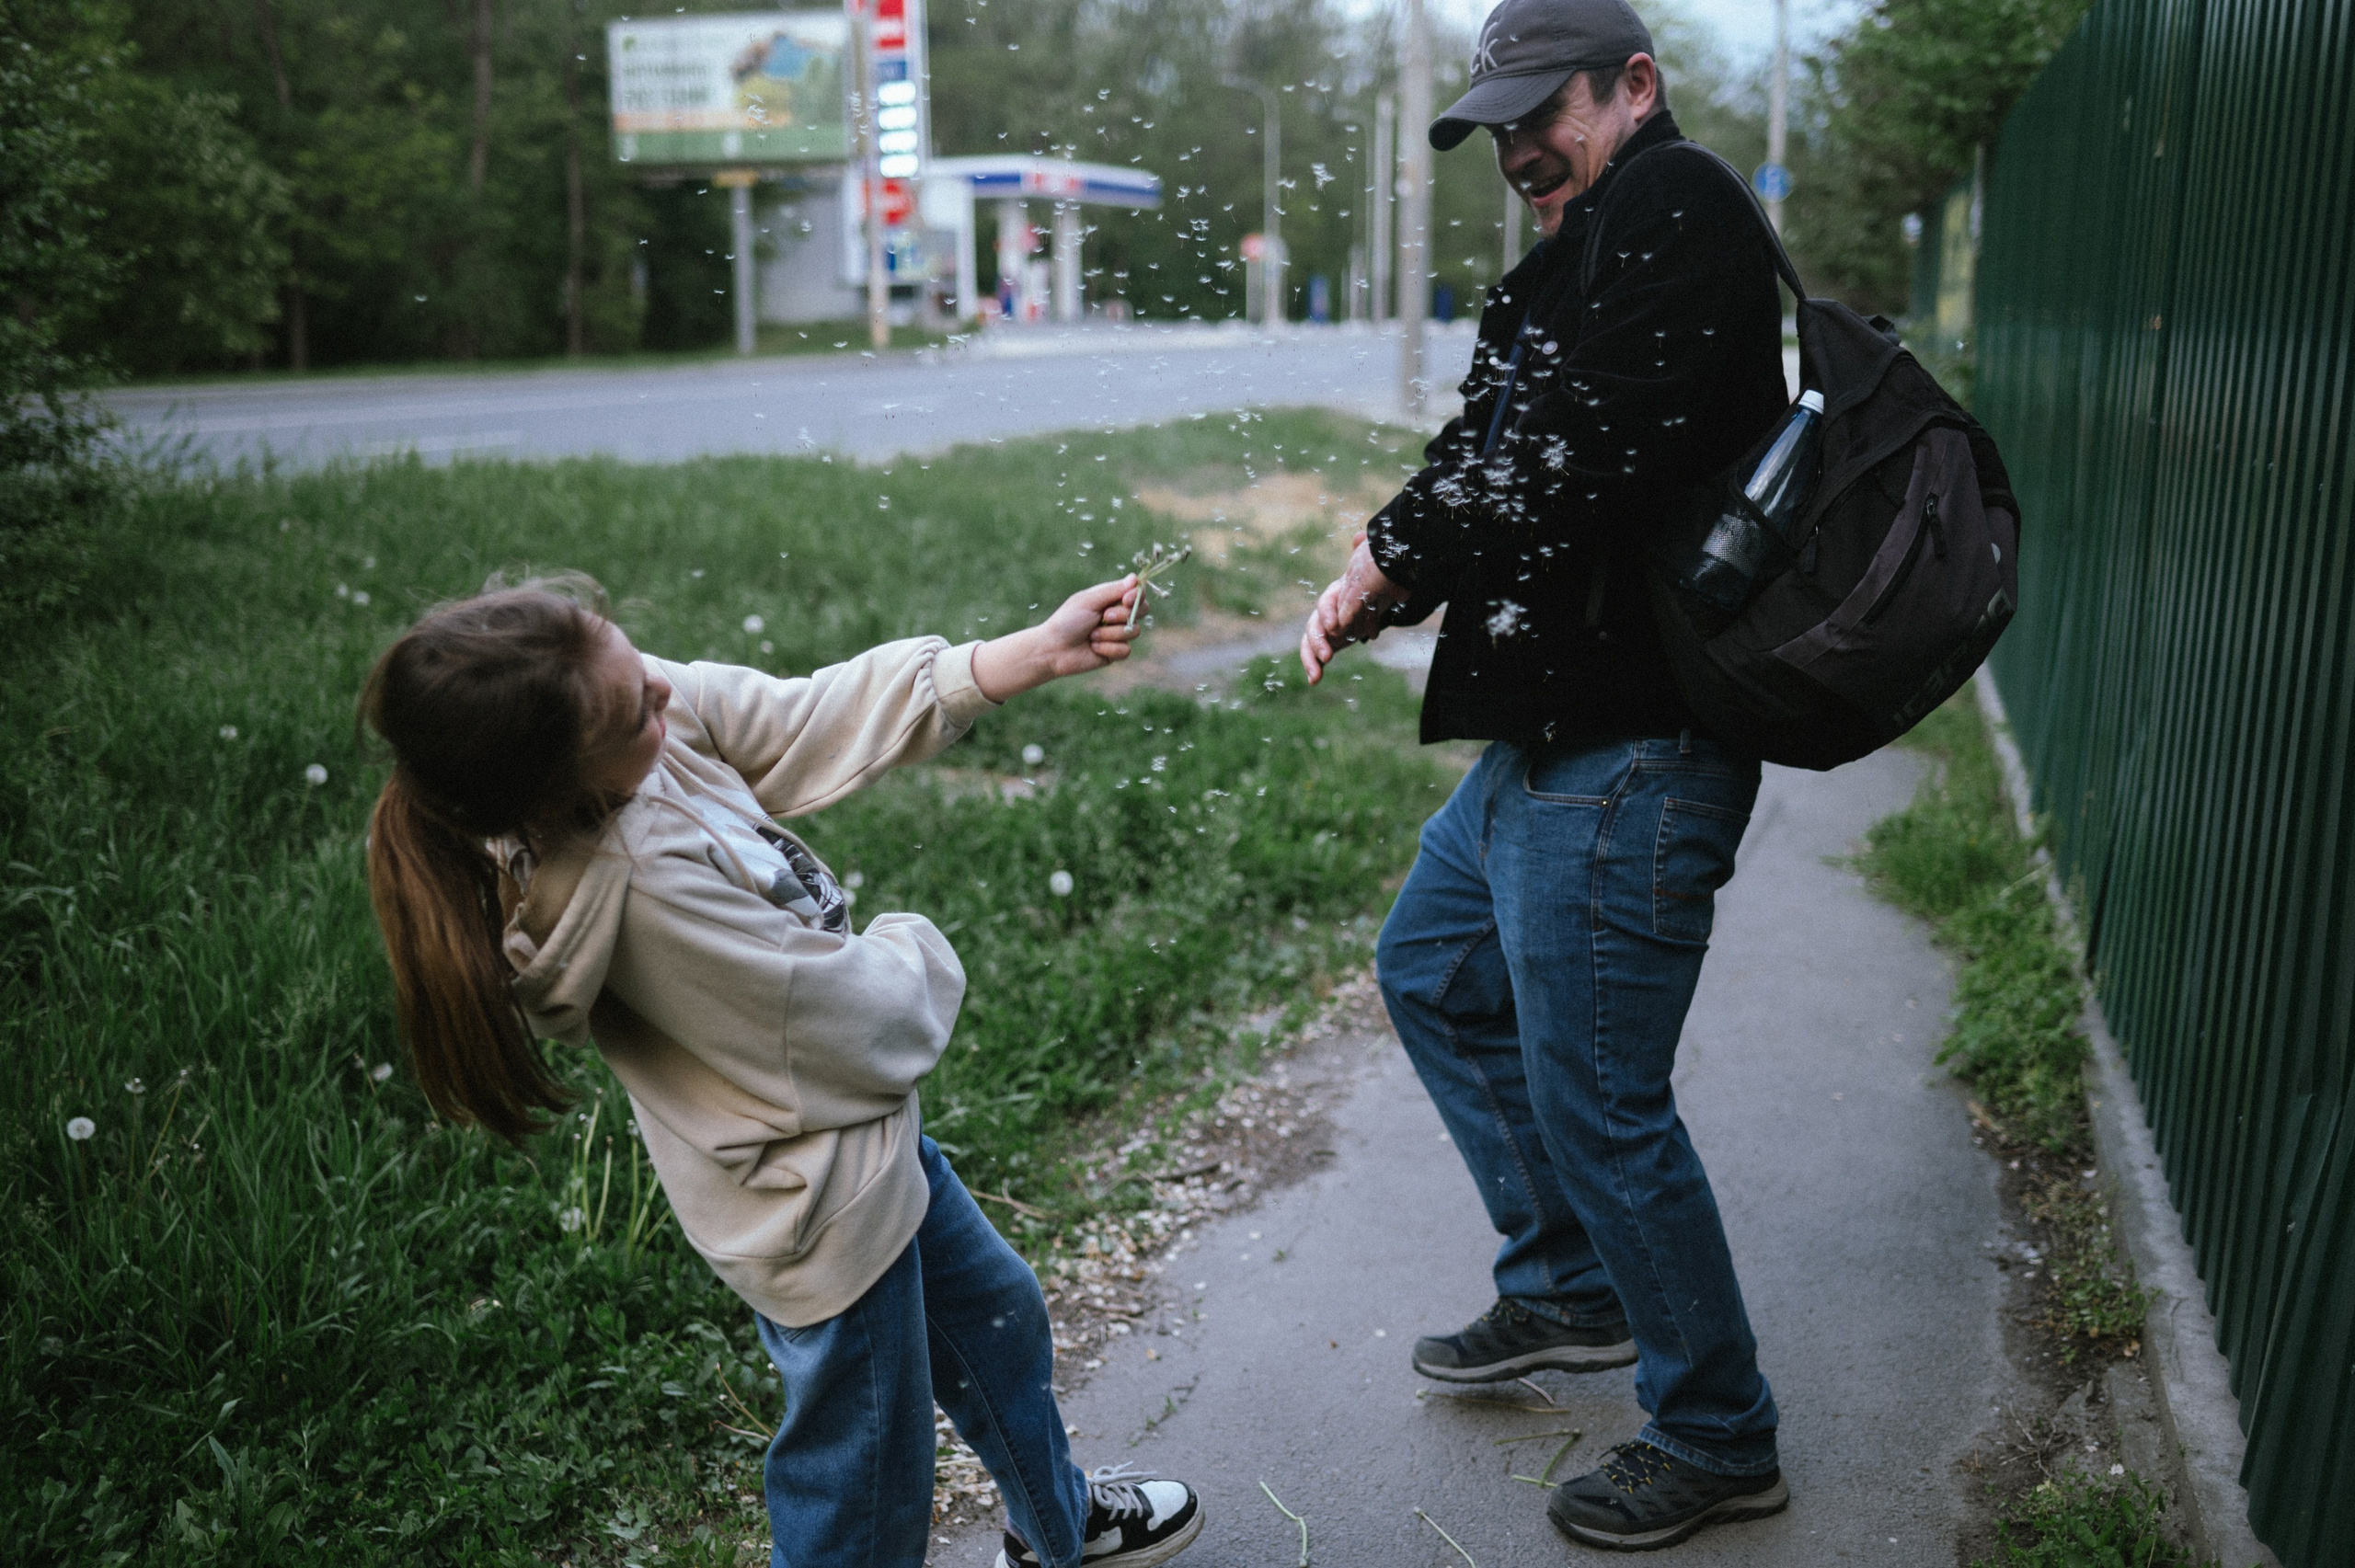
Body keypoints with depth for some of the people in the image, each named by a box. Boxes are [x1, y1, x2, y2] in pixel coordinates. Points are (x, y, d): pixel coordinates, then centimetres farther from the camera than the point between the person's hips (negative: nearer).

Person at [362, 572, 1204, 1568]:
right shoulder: (637, 884, -38)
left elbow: (820, 721, -5)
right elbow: (863, 1028, -27)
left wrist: (1039, 652, -8)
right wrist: (918, 950, -4)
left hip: (868, 1139, 9)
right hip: (825, 1216, -9)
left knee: (995, 1312, 31)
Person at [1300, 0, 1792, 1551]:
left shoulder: (1676, 203, -13)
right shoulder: (1596, 249, 18)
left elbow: (1572, 458, -25)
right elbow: (1507, 472, 12)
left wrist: (1390, 551, -10)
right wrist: (1388, 583, -6)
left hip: (1626, 765, -11)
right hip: (1546, 745, 11)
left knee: (1599, 1104, -2)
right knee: (1433, 972, 24)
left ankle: (1718, 1439, 20)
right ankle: (1569, 1292, 38)